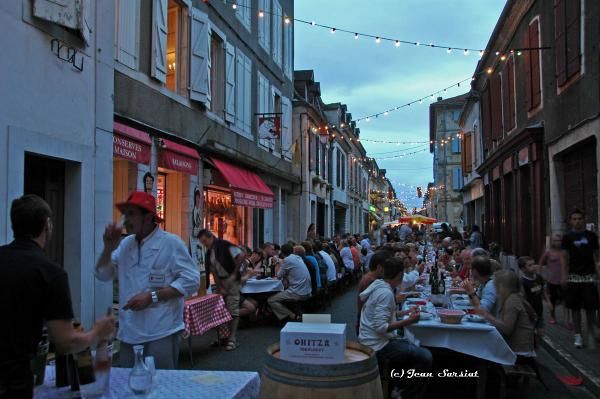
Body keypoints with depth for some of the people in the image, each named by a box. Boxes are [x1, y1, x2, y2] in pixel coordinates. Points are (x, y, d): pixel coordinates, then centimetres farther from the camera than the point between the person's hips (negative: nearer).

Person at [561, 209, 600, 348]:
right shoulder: (567, 237, 3)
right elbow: (565, 257, 2)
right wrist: (564, 275, -5)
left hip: (589, 275, 0)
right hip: (574, 276, 0)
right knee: (575, 307, 4)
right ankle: (578, 335, 14)